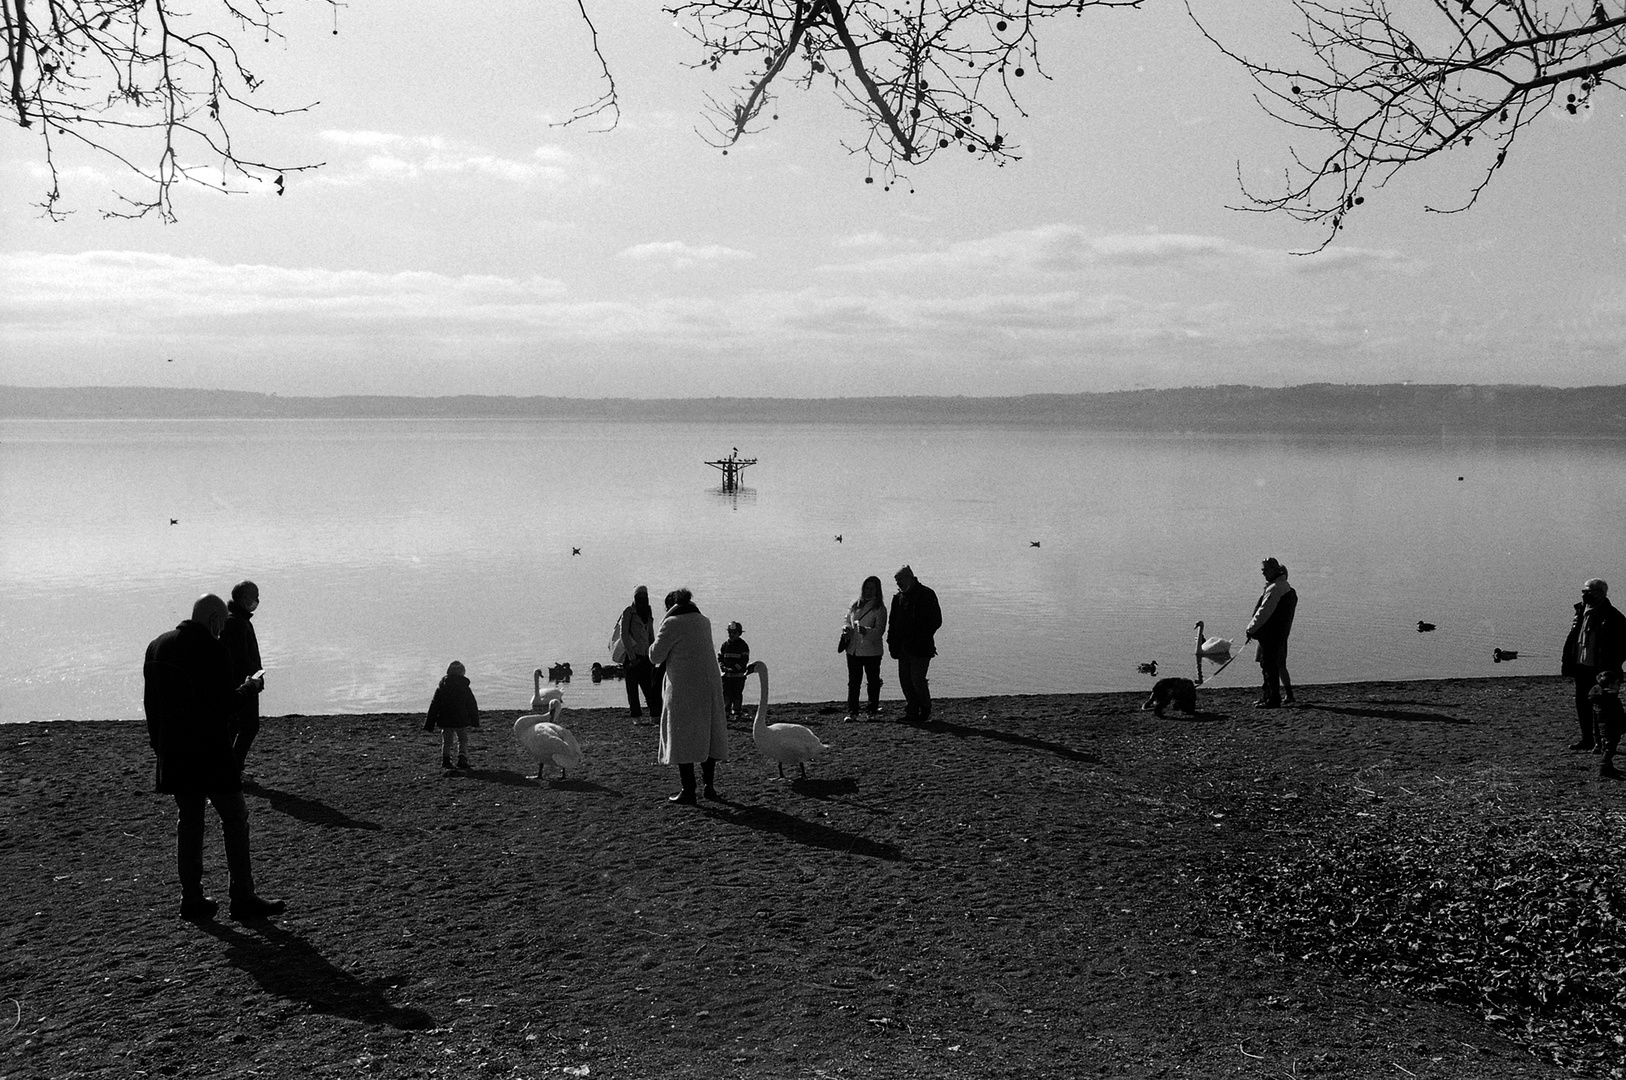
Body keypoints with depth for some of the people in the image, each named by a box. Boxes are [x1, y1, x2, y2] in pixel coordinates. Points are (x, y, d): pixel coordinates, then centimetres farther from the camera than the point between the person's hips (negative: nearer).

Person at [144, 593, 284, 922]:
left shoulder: (158, 646, 9)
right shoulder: (212, 651, -15)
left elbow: (150, 702, 14)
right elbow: (226, 704, -17)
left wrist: (160, 744, 21)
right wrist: (249, 688, 3)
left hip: (174, 753, 7)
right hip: (210, 751, -7)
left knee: (189, 820, 14)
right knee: (234, 819, 1)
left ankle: (192, 899, 16)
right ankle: (243, 899, 2)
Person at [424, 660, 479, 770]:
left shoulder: (441, 688, -1)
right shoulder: (465, 688, -4)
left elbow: (434, 706, 2)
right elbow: (472, 706, 2)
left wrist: (429, 724, 7)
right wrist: (475, 721, 13)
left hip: (445, 721, 2)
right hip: (461, 720, -2)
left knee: (446, 741, 14)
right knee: (463, 740, 7)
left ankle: (445, 760, 7)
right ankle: (462, 759, -9)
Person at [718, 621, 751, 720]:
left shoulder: (743, 646, -3)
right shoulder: (725, 645, 10)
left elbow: (745, 660, -9)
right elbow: (719, 657, 13)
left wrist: (734, 668, -18)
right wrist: (722, 666, -7)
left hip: (739, 675, -4)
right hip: (726, 674, 4)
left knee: (737, 694, 0)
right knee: (725, 693, -1)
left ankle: (737, 711, 8)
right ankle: (726, 711, 5)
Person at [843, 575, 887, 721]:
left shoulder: (879, 609, -5)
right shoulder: (854, 606, 11)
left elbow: (880, 630, -15)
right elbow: (848, 622, 23)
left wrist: (865, 631, -32)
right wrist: (847, 630, 0)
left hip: (871, 650, -4)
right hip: (853, 649, 4)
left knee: (873, 680, 7)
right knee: (853, 681, 0)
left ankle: (872, 709, 19)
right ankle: (852, 711, 0)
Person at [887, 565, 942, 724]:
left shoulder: (926, 595, -6)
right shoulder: (898, 597, 13)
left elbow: (936, 621, -8)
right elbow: (893, 622, 18)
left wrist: (922, 638, -14)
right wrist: (892, 642, 7)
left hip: (921, 647, -7)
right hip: (903, 647, 7)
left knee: (917, 678, -9)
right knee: (905, 679, 5)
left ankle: (925, 711, 9)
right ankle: (912, 711, 15)